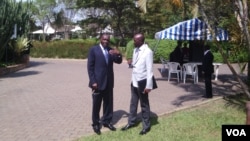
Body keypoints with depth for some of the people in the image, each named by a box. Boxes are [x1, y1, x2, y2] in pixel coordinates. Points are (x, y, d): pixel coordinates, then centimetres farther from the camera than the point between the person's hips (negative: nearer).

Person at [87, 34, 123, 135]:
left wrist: (118, 54, -15)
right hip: (98, 82, -5)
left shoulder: (111, 50, 9)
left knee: (108, 103, 13)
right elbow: (90, 67, -8)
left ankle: (106, 121, 29)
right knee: (96, 104, 7)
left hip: (109, 82, 5)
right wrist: (93, 81, -14)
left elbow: (119, 61, 6)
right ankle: (96, 123, 21)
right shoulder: (93, 50, -5)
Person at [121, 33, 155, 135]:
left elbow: (149, 70, -19)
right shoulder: (135, 50, 6)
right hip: (134, 81, 7)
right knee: (133, 103, 18)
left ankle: (146, 126, 24)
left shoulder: (147, 52, -17)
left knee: (144, 105, 8)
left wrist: (148, 85, -19)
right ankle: (131, 122, 34)